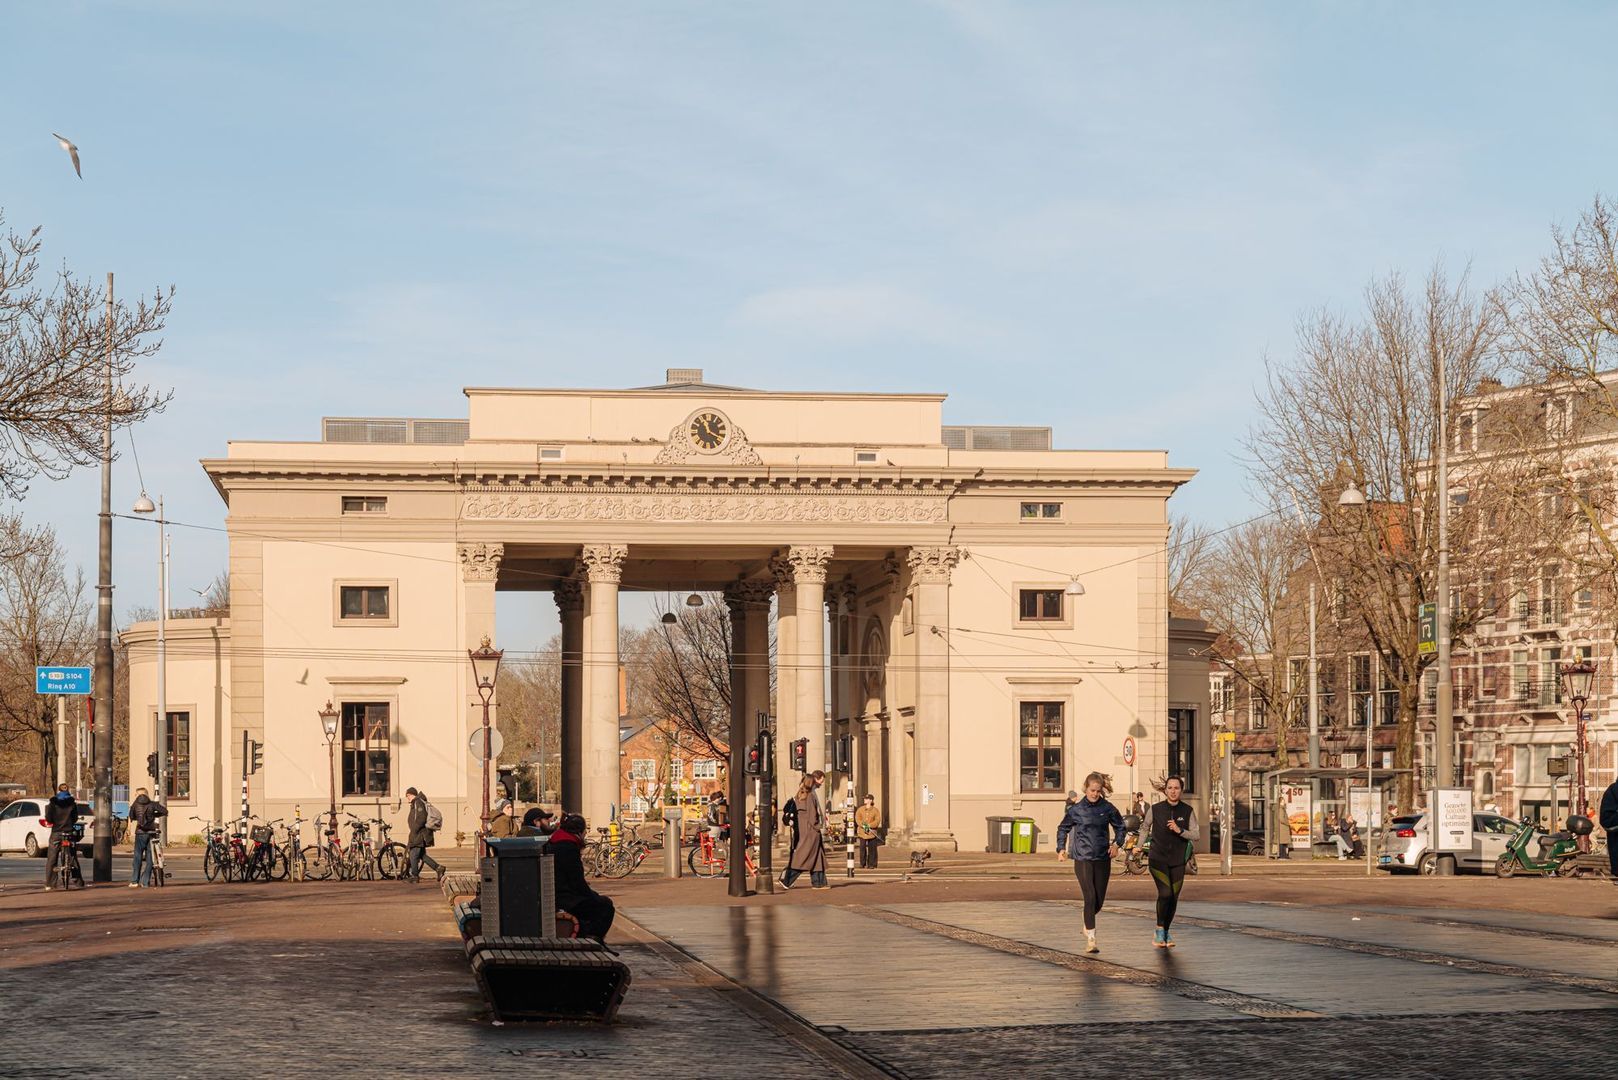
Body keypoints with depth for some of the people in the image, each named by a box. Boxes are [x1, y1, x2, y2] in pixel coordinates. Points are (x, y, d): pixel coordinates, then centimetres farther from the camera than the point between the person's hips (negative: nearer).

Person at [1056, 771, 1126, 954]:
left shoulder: (1108, 808, 1)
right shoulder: (1076, 810, -1)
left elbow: (1120, 827, 14)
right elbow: (1063, 829, 13)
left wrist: (1116, 843, -2)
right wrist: (1061, 849, 4)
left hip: (1103, 858, 2)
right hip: (1083, 859, -2)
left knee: (1099, 900, 9)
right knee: (1090, 898, -13)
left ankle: (1088, 924, 39)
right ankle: (1090, 939, -12)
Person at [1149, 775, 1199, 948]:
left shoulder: (1187, 811, -1)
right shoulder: (1156, 810, -3)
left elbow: (1196, 836, -3)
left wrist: (1180, 830, -19)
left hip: (1178, 862, 2)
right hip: (1158, 859, -2)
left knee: (1174, 898, 5)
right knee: (1165, 893, -19)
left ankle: (1166, 932, 23)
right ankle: (1160, 930, -5)